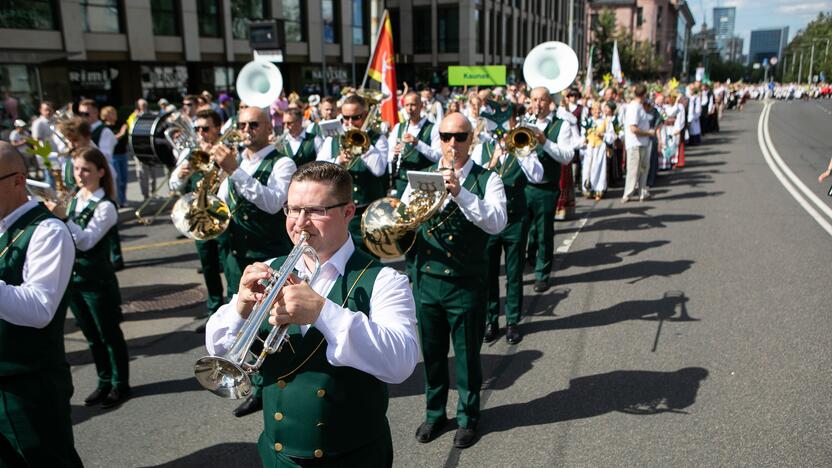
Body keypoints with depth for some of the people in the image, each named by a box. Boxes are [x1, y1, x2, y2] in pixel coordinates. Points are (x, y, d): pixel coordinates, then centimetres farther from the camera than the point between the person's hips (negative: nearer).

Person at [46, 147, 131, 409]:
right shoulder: (75, 199, 7)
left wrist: (63, 217, -33)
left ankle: (120, 385, 19)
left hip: (97, 280, -7)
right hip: (73, 277, 7)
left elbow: (86, 241, -24)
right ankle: (104, 382, 30)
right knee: (91, 336, 17)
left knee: (109, 335, 6)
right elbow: (68, 236, 17)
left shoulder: (105, 206, -14)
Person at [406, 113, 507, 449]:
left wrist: (460, 192, -30)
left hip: (467, 284, -3)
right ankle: (434, 413, 37)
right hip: (426, 280, 3)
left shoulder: (486, 180, -5)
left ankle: (468, 417, 31)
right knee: (432, 353, 17)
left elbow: (497, 222, -21)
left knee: (467, 355, 10)